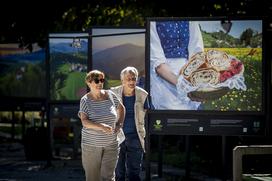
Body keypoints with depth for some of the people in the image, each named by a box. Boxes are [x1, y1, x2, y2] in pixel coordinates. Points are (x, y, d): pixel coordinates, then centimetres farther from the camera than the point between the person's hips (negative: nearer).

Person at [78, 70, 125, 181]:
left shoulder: (110, 95, 2)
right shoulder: (85, 100, -7)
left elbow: (121, 108, 21)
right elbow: (84, 121, -19)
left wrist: (119, 124, 7)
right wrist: (101, 126, -33)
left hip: (111, 145, 2)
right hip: (91, 145, -2)